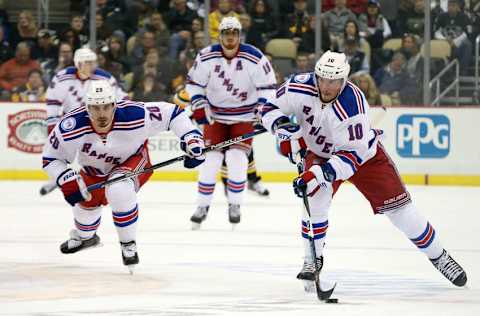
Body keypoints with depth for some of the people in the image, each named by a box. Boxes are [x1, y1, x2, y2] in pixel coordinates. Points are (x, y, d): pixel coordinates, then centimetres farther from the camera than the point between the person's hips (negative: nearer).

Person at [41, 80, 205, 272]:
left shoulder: (134, 116, -38)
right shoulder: (70, 128, -33)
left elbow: (171, 113, -25)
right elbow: (51, 158, -17)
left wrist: (192, 138, -31)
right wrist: (67, 181, -31)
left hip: (132, 161, -3)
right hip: (94, 170, 4)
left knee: (119, 190, -32)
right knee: (86, 203, 15)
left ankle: (128, 244, -10)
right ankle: (85, 236, 54)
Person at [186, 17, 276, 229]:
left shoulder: (255, 58, -17)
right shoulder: (206, 57, -12)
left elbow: (268, 87, -9)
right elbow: (194, 83, 1)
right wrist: (199, 107, -8)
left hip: (244, 117, -1)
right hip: (215, 114, 1)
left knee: (237, 158, -13)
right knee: (210, 159, -5)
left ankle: (235, 205, 3)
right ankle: (202, 206, 4)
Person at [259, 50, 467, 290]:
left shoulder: (351, 106, -37)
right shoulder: (300, 88, -25)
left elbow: (353, 154, -37)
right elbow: (270, 108, -11)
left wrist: (318, 174, -45)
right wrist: (285, 131, -30)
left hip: (364, 153, -3)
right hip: (319, 152, 3)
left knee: (398, 207, -4)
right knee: (317, 198, -24)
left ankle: (439, 257, 12)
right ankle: (313, 259, -5)